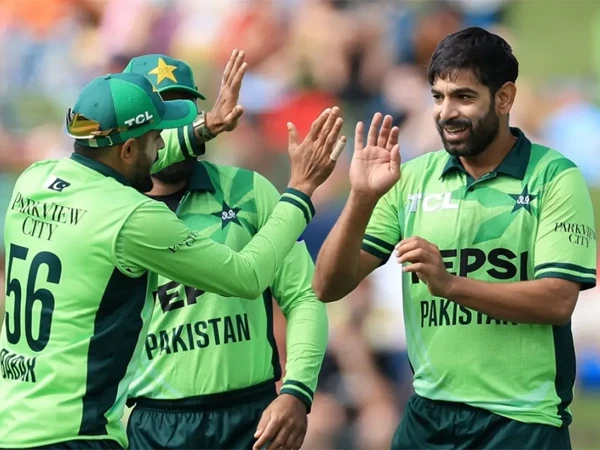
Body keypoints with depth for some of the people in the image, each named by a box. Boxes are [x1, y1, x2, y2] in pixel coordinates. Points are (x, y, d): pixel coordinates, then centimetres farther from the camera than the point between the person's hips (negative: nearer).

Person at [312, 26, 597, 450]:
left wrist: (449, 284, -25)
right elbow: (329, 287, 1)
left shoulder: (554, 177, -6)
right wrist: (361, 199, -14)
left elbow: (558, 301, -15)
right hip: (428, 415, 3)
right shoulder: (412, 178, 4)